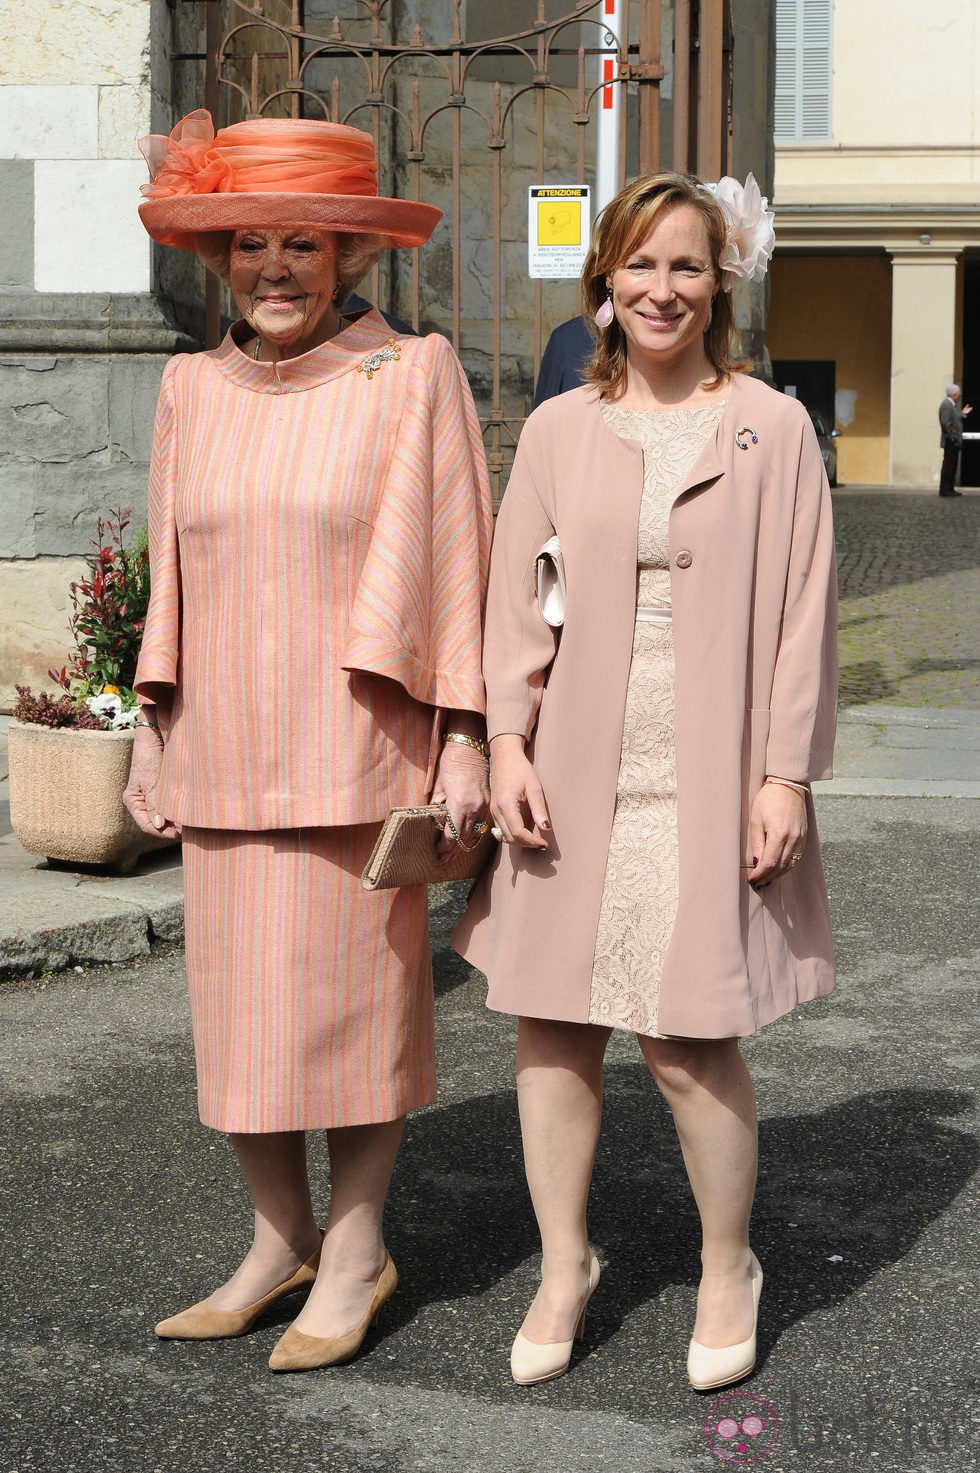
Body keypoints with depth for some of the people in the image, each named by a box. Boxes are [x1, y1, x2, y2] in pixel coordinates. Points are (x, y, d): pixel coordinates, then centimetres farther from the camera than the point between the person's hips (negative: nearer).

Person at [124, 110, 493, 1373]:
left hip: (354, 749, -4)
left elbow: (455, 565, -4)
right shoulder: (193, 390, 9)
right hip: (224, 752, 4)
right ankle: (279, 1242, 23)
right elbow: (174, 571, 15)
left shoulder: (412, 377, -4)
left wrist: (463, 746, -8)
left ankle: (356, 1253, 18)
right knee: (236, 1001, 8)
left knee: (351, 995, 2)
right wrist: (156, 734, 14)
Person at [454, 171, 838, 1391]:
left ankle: (728, 1269, 20)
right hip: (574, 775, 3)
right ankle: (564, 1267, 25)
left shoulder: (771, 429, 1)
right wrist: (507, 742, -1)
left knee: (689, 1039, -4)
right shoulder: (558, 430, 8)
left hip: (707, 778, -3)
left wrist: (786, 773, -5)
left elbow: (802, 608, 0)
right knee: (551, 1023, 6)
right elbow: (514, 600, 9)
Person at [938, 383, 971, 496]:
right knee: (948, 466, -8)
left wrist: (962, 414, 13)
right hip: (950, 442, -11)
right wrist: (954, 438, -22)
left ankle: (950, 488, 17)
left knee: (952, 466, 13)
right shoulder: (946, 405, -15)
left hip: (954, 442, 11)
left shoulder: (951, 405, 18)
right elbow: (946, 423, -22)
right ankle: (944, 490, -6)